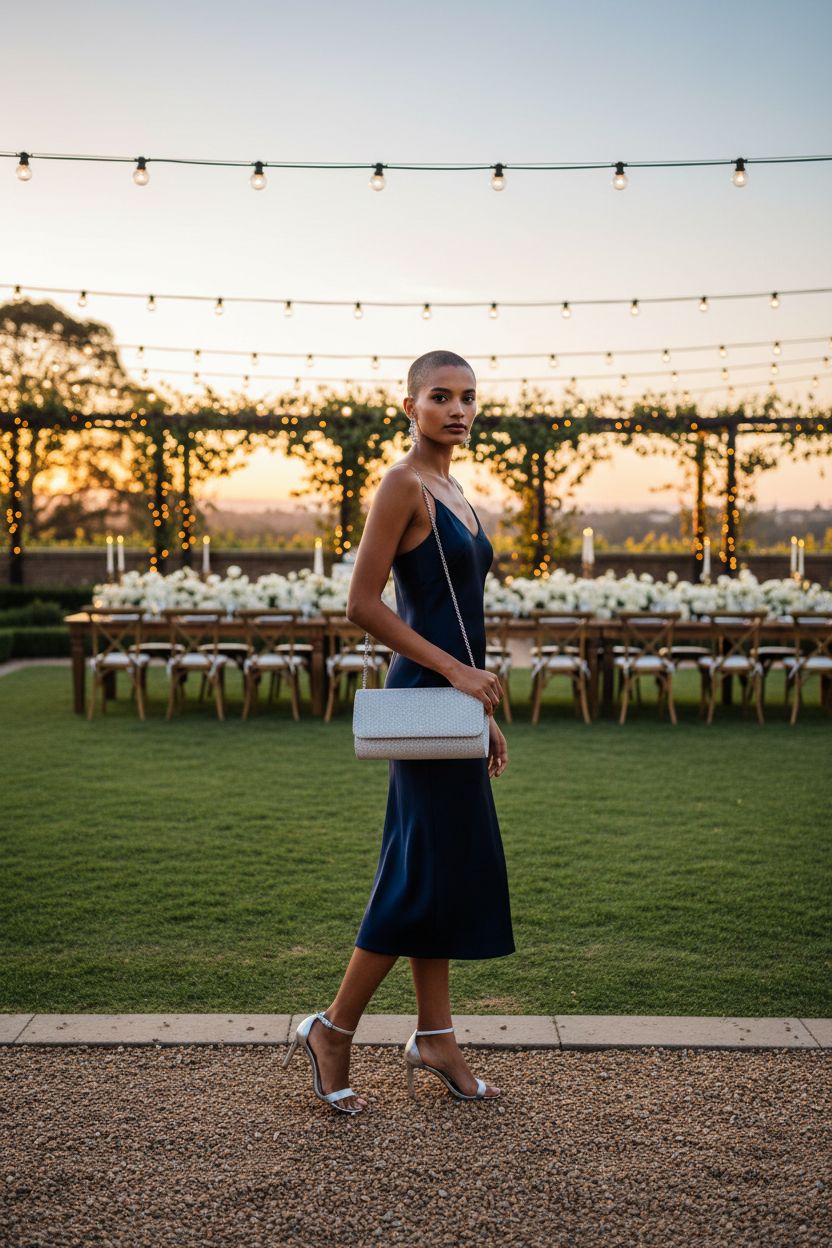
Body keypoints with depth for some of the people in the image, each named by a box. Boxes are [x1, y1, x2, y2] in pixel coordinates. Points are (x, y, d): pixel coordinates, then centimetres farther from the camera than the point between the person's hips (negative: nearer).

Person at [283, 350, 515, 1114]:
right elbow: (363, 603, -17)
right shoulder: (404, 485, -10)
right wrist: (455, 670, -18)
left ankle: (435, 1037, 23)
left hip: (454, 701, 9)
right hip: (424, 697, -9)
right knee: (428, 872, -5)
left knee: (451, 867, 12)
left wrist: (485, 713, 18)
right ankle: (332, 1030, 10)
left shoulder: (454, 493, 17)